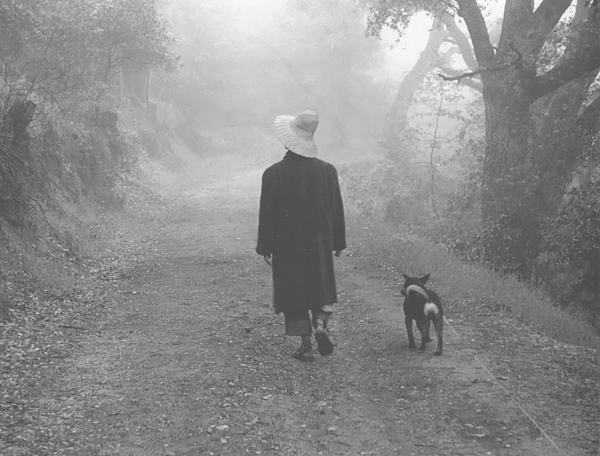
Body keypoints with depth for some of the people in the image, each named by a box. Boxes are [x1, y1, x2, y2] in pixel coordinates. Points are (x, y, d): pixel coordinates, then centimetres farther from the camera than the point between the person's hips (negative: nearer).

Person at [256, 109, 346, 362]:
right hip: (320, 245, 2)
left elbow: (267, 214, -9)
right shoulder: (327, 170, -3)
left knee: (293, 293, 8)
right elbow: (337, 209, 2)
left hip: (287, 247, -2)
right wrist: (338, 243, 11)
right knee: (322, 289, 19)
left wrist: (265, 247, 0)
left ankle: (306, 345, 9)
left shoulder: (274, 173, -11)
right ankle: (321, 324, -4)